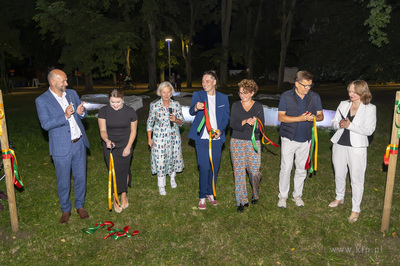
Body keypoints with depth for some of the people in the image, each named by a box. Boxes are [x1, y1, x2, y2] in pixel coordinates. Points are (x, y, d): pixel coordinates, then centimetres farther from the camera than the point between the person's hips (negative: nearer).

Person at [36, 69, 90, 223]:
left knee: (81, 177, 14)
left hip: (79, 143, 4)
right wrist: (65, 116, -27)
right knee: (63, 181, 10)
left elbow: (83, 115, 13)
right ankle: (65, 210, 31)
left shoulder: (72, 93, 6)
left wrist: (81, 112, -11)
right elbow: (45, 124, -15)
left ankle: (80, 205, 34)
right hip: (61, 148, -4)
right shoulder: (42, 101, -8)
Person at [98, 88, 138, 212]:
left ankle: (124, 195, 33)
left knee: (124, 171, 9)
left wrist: (128, 147, -6)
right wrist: (106, 140, -32)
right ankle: (115, 199, 22)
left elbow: (133, 130, -1)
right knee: (114, 172, 2)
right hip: (109, 147, 0)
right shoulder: (103, 111, -9)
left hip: (125, 147, 0)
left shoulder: (130, 112, -8)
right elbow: (103, 130, -11)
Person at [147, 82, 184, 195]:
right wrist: (149, 138, 0)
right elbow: (150, 122, 2)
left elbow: (181, 122, 3)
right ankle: (161, 185, 20)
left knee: (173, 158, 14)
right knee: (160, 160, 1)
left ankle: (172, 178, 42)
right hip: (159, 137, -2)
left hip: (174, 136, 2)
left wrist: (176, 120, -19)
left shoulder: (176, 105, -3)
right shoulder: (154, 105, -7)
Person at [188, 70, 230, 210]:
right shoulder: (198, 95, 1)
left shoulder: (223, 98, 8)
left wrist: (220, 130, -12)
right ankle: (202, 197, 12)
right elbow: (191, 111, -15)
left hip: (216, 138, 3)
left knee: (214, 167, 11)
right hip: (202, 138, -2)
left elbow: (226, 117, 7)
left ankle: (210, 193, 30)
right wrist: (195, 108, -40)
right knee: (204, 168, -4)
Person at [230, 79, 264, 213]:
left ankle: (255, 194, 31)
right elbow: (233, 124, -5)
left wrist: (254, 124, -23)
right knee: (239, 171, 1)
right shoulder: (236, 105, 5)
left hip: (253, 142, 0)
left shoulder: (258, 106, 4)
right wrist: (245, 122, -22)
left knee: (254, 171, 0)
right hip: (237, 142, 1)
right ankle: (242, 200, 14)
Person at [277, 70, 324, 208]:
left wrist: (314, 117, -18)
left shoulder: (315, 97, 2)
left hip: (306, 139, 3)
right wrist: (300, 118, -22)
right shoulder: (286, 96, -7)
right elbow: (281, 117, -11)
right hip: (289, 138, -3)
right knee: (286, 168, 1)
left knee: (301, 169, 13)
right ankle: (283, 196, 18)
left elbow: (321, 115, 6)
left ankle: (297, 195, 30)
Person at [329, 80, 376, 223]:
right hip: (339, 145, 4)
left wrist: (350, 125, -21)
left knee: (357, 179, 2)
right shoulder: (343, 104, 6)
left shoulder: (370, 108, -5)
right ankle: (339, 198, 41)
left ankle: (356, 209, 17)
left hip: (357, 147, -4)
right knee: (339, 175, 18)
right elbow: (334, 122, 9)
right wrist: (340, 124, -14)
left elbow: (369, 130, -11)